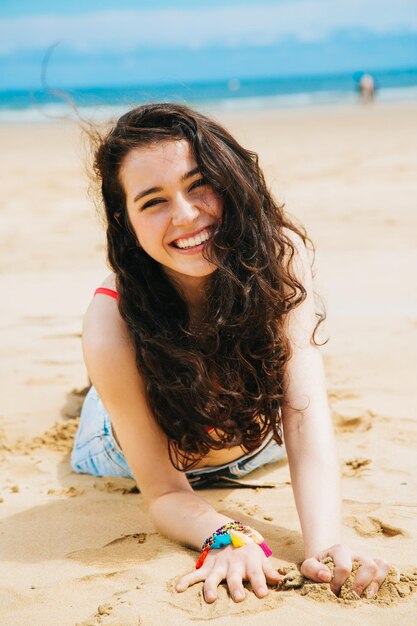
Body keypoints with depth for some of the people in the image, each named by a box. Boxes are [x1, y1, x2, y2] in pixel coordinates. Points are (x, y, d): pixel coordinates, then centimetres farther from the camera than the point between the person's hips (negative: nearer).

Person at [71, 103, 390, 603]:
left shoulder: (280, 253, -38)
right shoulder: (113, 330, -43)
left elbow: (305, 417, -42)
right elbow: (164, 492, -35)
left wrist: (324, 546, -58)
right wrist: (227, 538, -57)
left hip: (257, 447, 2)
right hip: (136, 455, -1)